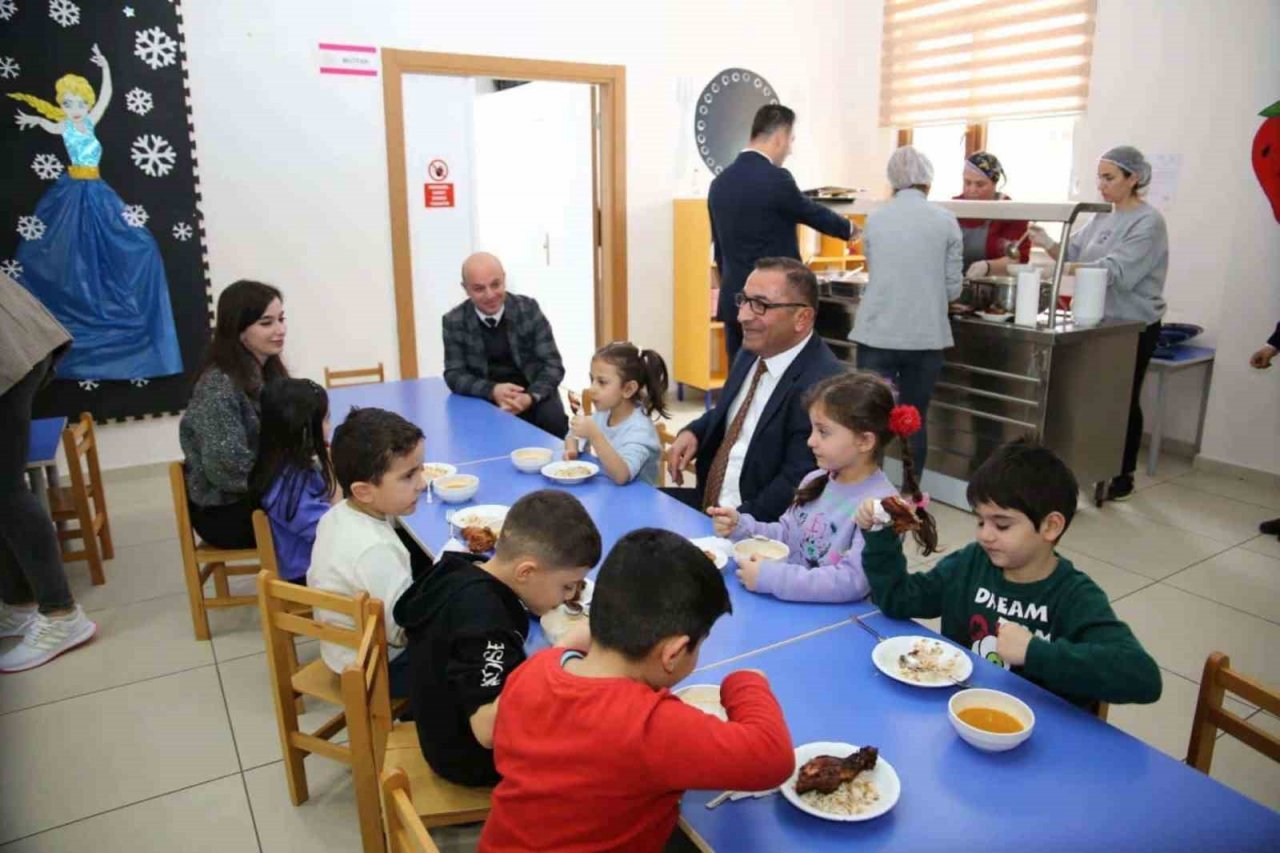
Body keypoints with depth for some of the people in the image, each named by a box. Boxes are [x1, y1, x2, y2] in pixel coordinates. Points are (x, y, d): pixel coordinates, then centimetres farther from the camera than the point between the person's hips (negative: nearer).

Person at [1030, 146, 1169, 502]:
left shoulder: (1148, 222, -14)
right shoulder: (1102, 217, 9)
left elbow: (1115, 271, -25)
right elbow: (1074, 255, 8)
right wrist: (1048, 244, -13)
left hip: (1133, 326, -7)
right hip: (1098, 321, 7)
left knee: (1123, 400, 2)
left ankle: (1123, 476, 15)